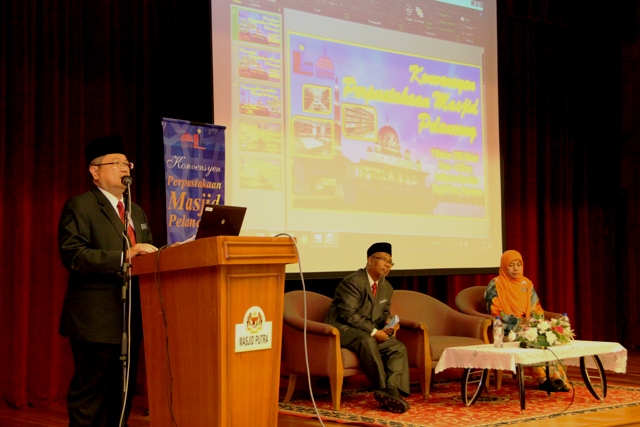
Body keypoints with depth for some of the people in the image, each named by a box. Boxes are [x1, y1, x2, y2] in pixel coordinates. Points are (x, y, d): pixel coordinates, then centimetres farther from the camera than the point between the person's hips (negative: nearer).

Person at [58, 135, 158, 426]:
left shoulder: (136, 212, 21)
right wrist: (123, 257, -25)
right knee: (90, 393, -4)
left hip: (131, 317, 8)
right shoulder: (80, 206, -5)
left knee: (123, 393, 12)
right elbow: (72, 255, -17)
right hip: (96, 320, -8)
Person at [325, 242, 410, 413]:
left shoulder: (387, 287, 12)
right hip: (343, 329, -8)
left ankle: (392, 390, -30)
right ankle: (383, 388, -30)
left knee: (399, 348, -14)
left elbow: (385, 312, 23)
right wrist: (374, 332, -24)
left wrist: (386, 323, -3)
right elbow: (348, 314, -22)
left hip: (370, 333, 8)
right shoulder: (353, 282, -15)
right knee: (367, 340, -38)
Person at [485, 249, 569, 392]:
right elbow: (495, 312, -8)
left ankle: (554, 376, -35)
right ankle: (543, 378, -36)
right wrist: (518, 322, -17)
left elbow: (536, 309, 16)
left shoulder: (527, 284, 17)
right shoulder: (495, 285, 0)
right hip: (507, 329, -5)